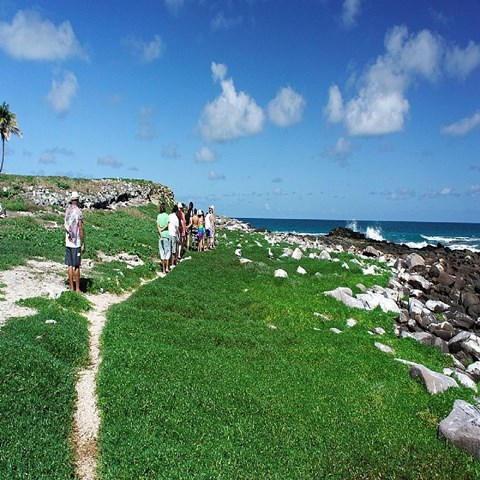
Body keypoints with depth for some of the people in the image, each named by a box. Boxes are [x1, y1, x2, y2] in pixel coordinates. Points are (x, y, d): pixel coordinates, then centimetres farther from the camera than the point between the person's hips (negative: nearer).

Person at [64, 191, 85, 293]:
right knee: (77, 266, 0)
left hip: (68, 242, 6)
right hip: (76, 243, -6)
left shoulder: (67, 210, 5)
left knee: (70, 266, 9)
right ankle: (77, 289, 5)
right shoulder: (78, 212, -13)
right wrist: (83, 244, -9)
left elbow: (66, 227, 12)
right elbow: (80, 229, -14)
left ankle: (71, 288, 14)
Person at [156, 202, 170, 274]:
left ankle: (163, 269, 7)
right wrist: (162, 229, -5)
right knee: (167, 250, 7)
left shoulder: (158, 216, 5)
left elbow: (158, 226, -3)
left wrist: (160, 235, -8)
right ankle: (167, 267, 2)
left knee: (162, 251, 6)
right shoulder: (166, 215, -4)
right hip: (166, 234, -3)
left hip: (161, 235, 3)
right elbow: (167, 225, -14)